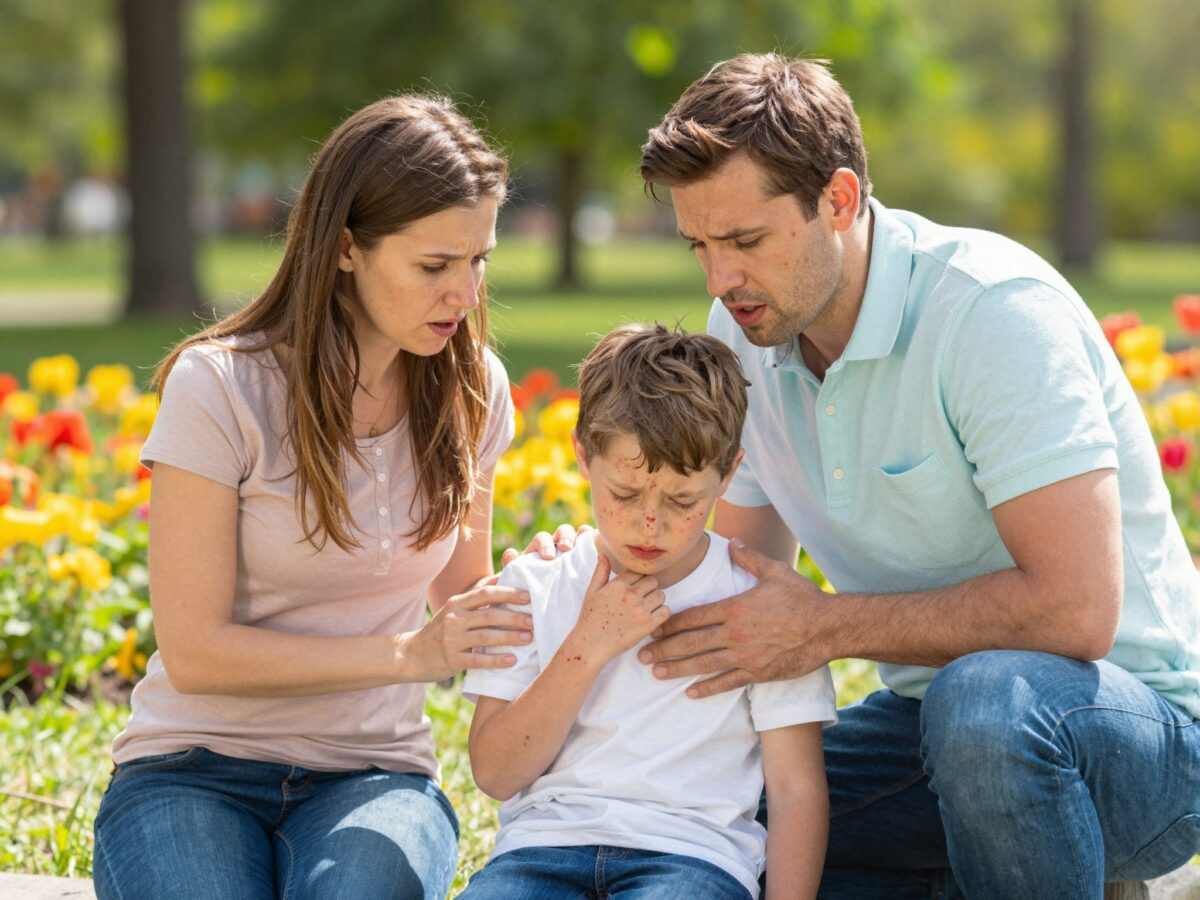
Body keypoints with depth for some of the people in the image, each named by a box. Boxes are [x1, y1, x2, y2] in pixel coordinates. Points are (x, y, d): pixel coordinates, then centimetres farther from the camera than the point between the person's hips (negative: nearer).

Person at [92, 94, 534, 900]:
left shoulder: (471, 390, 2)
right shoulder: (219, 387, -13)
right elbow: (194, 651, -14)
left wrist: (528, 600, -9)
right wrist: (407, 653, -22)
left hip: (371, 777, 2)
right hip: (196, 769, -1)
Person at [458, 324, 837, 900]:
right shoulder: (533, 587, 12)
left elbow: (797, 788, 5)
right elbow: (496, 774, 4)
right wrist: (587, 648, -5)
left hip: (693, 853, -1)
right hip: (545, 844, 2)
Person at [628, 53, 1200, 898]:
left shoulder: (994, 310, -21)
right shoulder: (744, 334, 3)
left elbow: (1074, 608, -29)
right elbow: (747, 570, 13)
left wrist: (825, 628, -21)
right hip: (932, 718, 7)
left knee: (983, 698, -39)